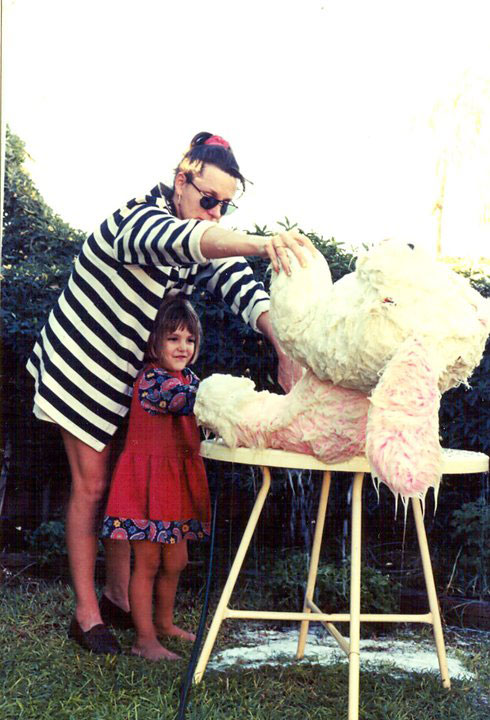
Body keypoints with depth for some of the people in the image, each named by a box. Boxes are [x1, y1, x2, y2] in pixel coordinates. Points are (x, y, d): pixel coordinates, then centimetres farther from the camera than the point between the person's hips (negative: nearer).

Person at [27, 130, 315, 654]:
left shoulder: (209, 246, -5)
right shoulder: (137, 219, -28)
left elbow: (243, 291, -20)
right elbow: (179, 238, -51)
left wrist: (284, 346, -40)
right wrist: (263, 245, -69)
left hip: (134, 379, 7)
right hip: (81, 365, -6)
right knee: (91, 484, -3)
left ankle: (118, 597, 22)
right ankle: (87, 614, 7)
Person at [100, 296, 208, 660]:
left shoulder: (189, 379, 12)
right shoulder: (151, 379, -16)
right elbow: (187, 399, -32)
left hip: (180, 478, 8)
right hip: (148, 478, -8)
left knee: (176, 560, 17)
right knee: (147, 562, 1)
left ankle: (164, 623, 35)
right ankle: (145, 639, 12)